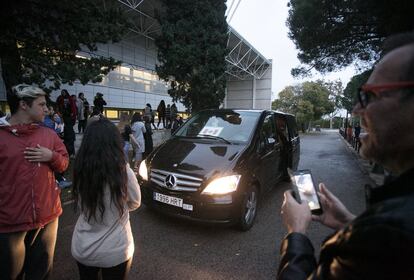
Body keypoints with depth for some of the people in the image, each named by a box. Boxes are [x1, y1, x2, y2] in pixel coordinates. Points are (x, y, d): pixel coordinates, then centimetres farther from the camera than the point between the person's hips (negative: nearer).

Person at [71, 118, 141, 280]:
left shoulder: (79, 170, -14)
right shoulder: (123, 170, -23)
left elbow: (81, 206, 3)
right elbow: (135, 203, -6)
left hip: (82, 248, 3)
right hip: (115, 251, -3)